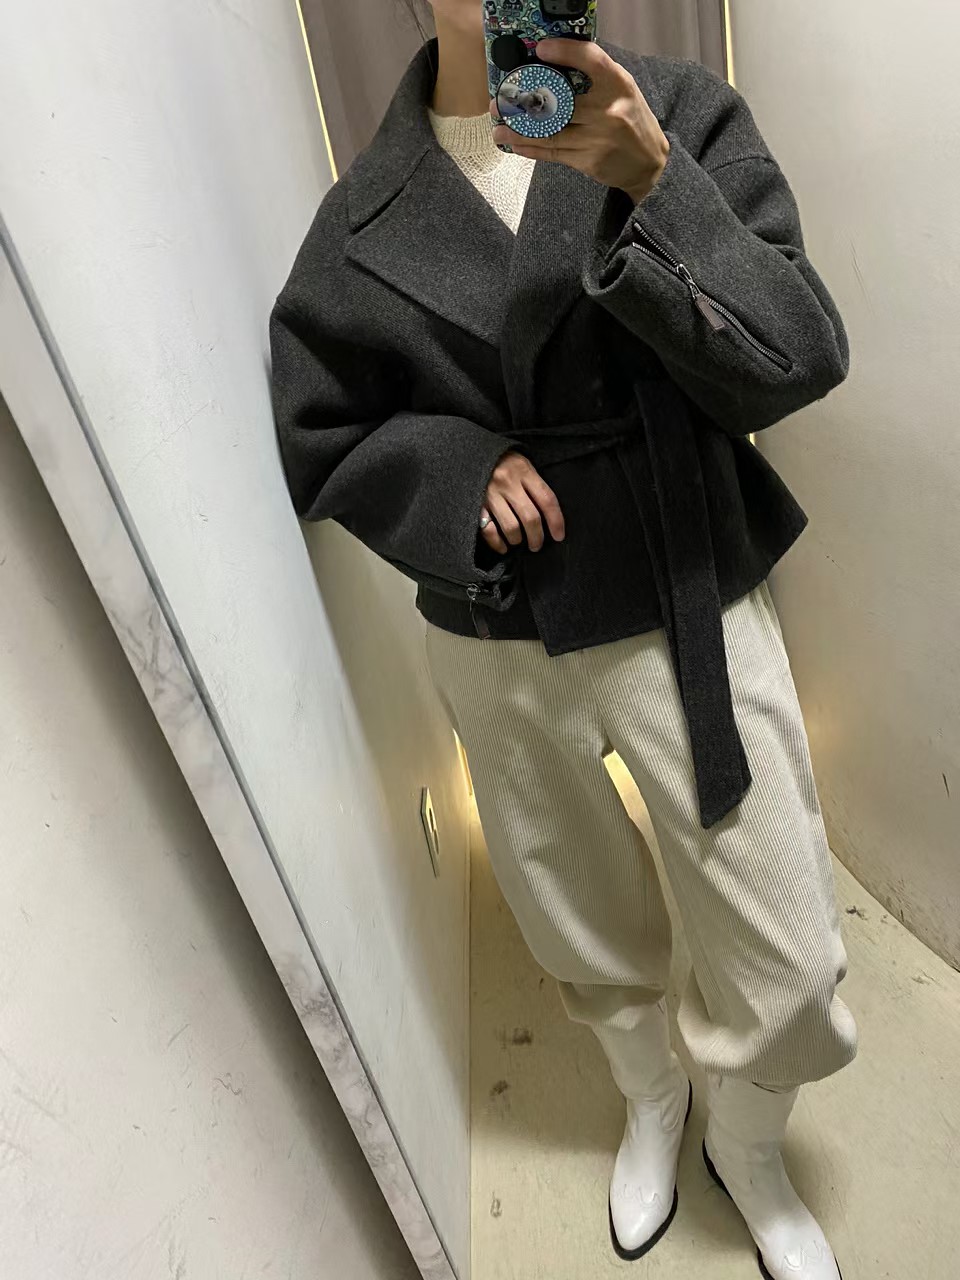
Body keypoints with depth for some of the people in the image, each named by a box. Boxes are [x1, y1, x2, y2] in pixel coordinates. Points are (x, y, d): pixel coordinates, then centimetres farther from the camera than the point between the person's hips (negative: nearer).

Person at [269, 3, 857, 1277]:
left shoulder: (685, 116, -3)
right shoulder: (364, 215, 0)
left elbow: (799, 358, -11)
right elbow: (317, 437, 3)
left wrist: (654, 186, -26)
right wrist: (461, 468, -15)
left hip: (689, 615, 0)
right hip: (497, 644, 2)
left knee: (791, 966, 5)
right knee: (585, 930, 20)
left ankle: (747, 1146, 43)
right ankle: (651, 1100, 55)